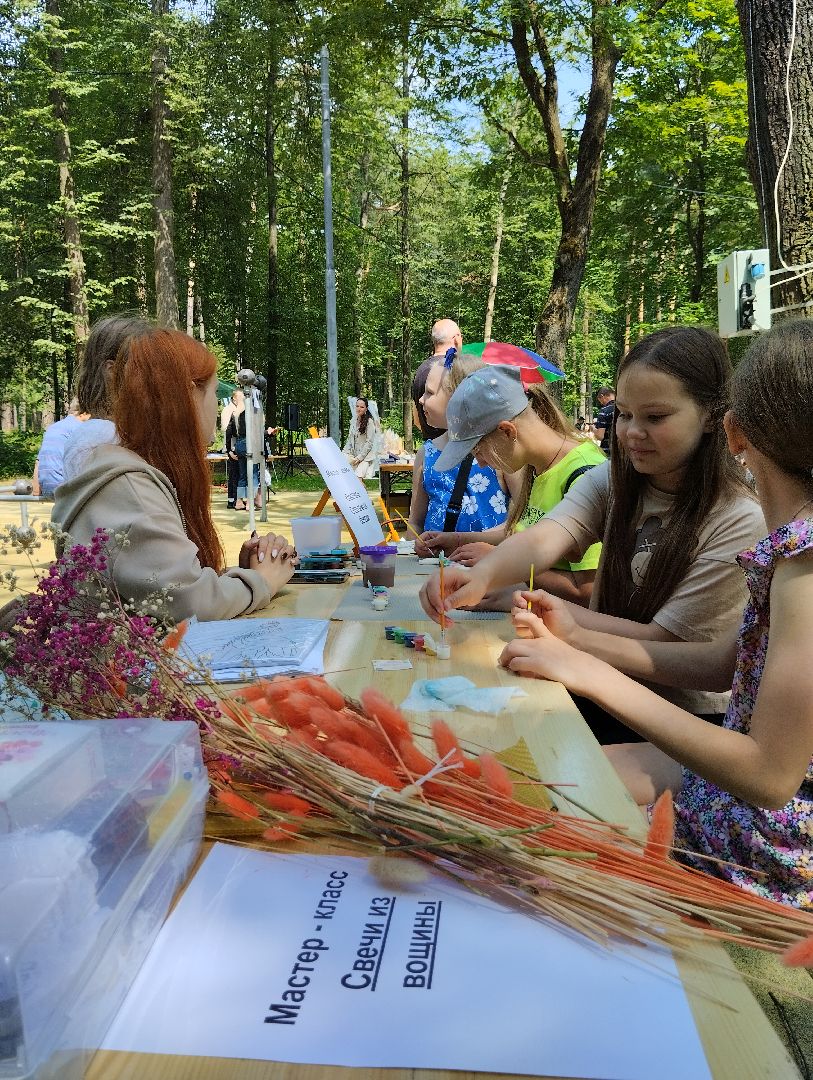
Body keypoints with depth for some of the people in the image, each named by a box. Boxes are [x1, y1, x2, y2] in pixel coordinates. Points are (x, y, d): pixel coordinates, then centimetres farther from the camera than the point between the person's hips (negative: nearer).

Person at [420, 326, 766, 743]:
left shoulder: (740, 521, -18)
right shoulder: (611, 482, -3)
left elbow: (664, 643, -17)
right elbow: (542, 539, -21)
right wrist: (481, 575, -41)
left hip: (686, 716, -4)